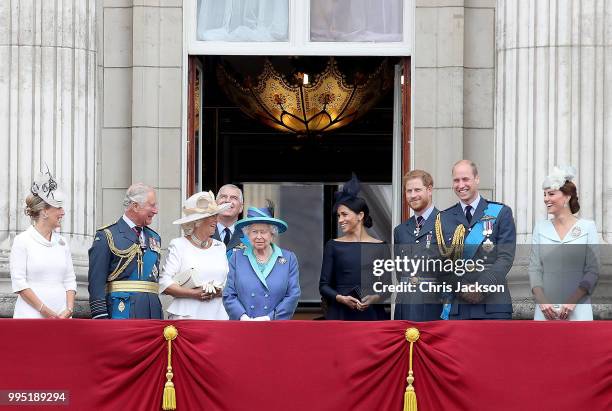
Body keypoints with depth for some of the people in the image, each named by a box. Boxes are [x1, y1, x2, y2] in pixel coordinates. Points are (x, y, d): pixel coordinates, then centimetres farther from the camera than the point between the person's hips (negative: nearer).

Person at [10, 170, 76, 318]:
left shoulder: (61, 242, 14)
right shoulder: (22, 241, -1)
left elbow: (70, 280, 13)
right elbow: (18, 283, -7)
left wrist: (69, 309, -3)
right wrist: (44, 310, -12)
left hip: (61, 316, 5)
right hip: (30, 315, -5)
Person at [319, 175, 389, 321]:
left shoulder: (379, 247, 6)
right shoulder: (333, 246, 7)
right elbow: (324, 285, 5)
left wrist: (375, 298, -12)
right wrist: (340, 298, -12)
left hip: (371, 314, 0)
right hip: (340, 314, 0)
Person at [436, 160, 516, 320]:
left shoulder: (500, 213, 7)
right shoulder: (444, 219, 13)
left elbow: (506, 257, -2)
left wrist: (482, 287, -14)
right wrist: (462, 288, -10)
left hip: (493, 305, -2)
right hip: (456, 306, 2)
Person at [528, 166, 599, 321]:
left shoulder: (588, 227, 2)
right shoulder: (540, 227, 9)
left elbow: (593, 270, -2)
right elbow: (534, 268, 6)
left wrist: (572, 301, -12)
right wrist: (542, 301, -8)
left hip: (577, 309, -2)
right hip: (545, 309, 2)